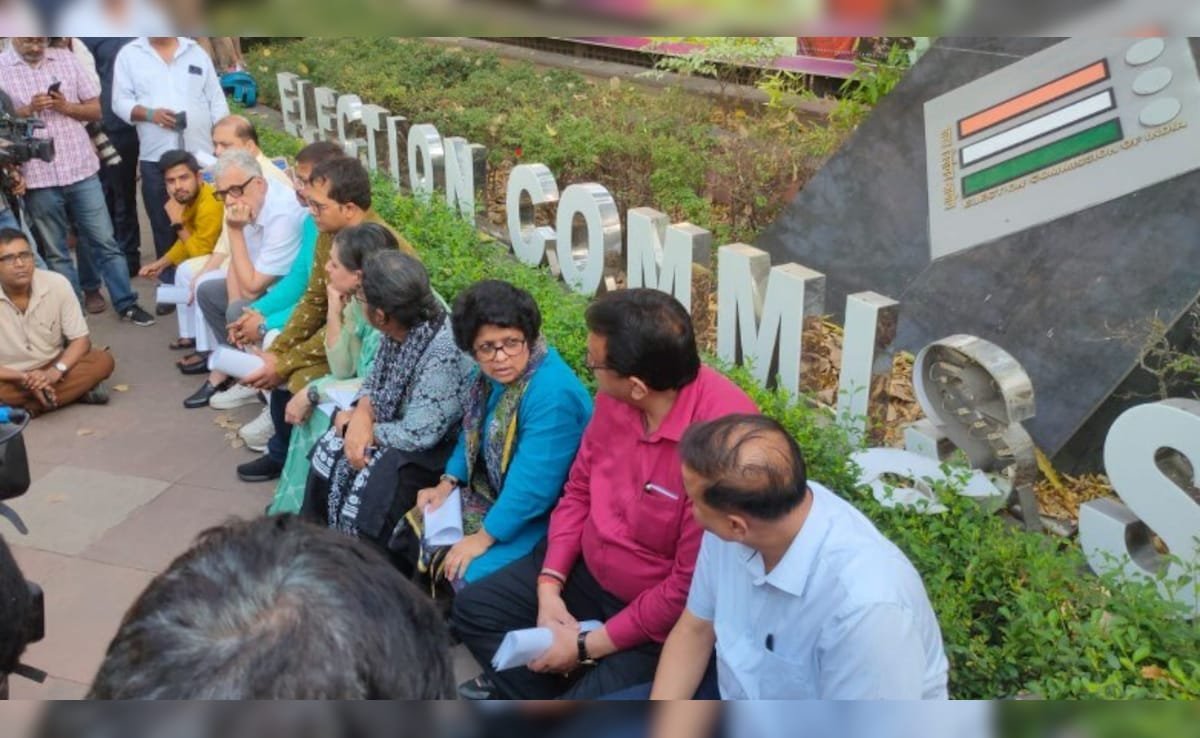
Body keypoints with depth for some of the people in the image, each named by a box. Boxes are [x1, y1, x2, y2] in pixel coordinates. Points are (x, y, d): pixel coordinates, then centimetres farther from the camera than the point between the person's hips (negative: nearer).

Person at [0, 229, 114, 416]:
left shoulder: (57, 284, -15)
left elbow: (80, 340, -9)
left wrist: (55, 371, -26)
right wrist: (22, 378, -31)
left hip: (52, 367, 3)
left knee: (103, 361, -22)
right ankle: (76, 390, -19)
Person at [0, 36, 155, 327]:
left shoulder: (66, 58, 7)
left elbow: (96, 109, 8)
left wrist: (67, 107, -10)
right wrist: (28, 110, -15)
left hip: (82, 169, 1)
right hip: (38, 177, -1)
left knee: (104, 242, 6)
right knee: (55, 251, 8)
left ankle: (127, 303, 14)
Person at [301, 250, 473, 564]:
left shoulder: (442, 358, -33)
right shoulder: (402, 328, -8)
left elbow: (418, 435, -31)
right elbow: (375, 379, 7)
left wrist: (368, 430, -14)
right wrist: (362, 414, -14)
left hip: (437, 447, -8)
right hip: (399, 422, 8)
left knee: (369, 488, -22)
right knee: (330, 452, 0)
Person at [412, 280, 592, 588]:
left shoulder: (553, 395, -32)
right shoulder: (494, 375, -3)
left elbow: (532, 488, -31)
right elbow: (473, 435, 15)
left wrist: (484, 537, -22)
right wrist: (448, 483, 3)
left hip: (542, 517, -9)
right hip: (496, 495, 9)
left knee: (470, 574, -22)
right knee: (423, 528, 6)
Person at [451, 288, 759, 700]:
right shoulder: (615, 397, -10)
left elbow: (689, 587, -26)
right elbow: (580, 489, 6)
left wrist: (589, 645, -18)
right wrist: (549, 587, -4)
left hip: (665, 621, -7)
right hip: (588, 571, 7)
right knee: (474, 609, 9)